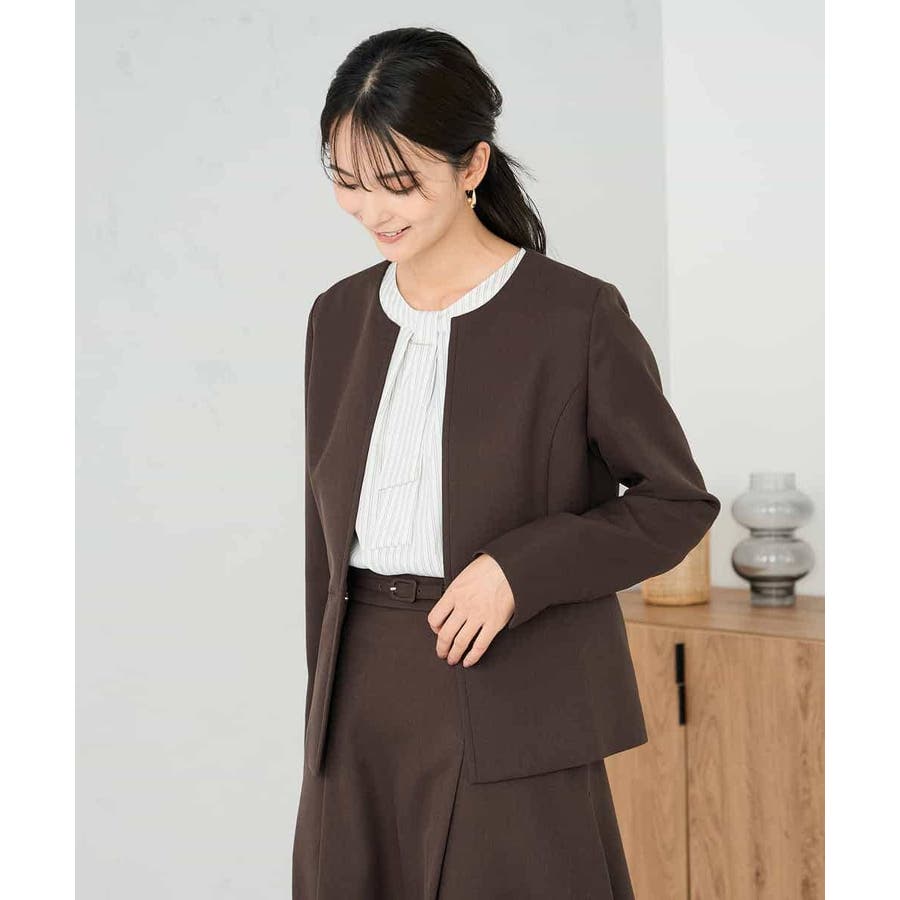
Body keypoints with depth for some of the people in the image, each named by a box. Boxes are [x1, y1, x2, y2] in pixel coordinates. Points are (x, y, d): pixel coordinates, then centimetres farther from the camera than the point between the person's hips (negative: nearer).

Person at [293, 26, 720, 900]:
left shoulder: (577, 316, -8)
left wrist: (518, 571, -16)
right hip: (362, 705, 5)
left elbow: (677, 501, -3)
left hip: (510, 717, -5)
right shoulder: (339, 317, 8)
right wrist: (324, 707, 16)